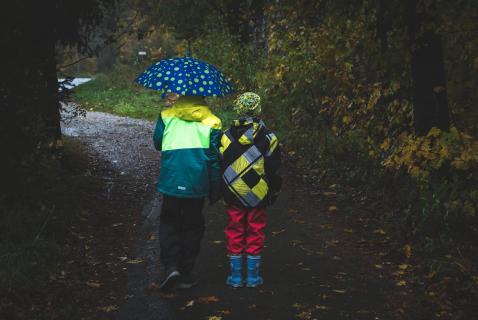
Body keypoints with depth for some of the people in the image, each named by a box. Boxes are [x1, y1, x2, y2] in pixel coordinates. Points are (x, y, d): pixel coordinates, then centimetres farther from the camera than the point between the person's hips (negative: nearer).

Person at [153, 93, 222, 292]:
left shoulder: (167, 116, 1)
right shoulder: (211, 122, 1)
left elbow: (157, 143, 14)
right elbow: (214, 158, 1)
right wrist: (215, 191, 9)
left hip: (171, 181, 0)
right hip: (197, 184, 0)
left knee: (169, 223, 14)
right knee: (192, 226, 12)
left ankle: (171, 266, -3)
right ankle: (185, 274, 16)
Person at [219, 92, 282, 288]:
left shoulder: (226, 137, -5)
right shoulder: (268, 138, -7)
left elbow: (219, 167, 1)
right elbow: (274, 169, -1)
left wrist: (219, 191, 14)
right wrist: (274, 192, 12)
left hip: (233, 195, 1)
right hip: (258, 196, 0)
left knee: (235, 232, 9)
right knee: (255, 232, 9)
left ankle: (235, 275, 12)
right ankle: (253, 276, 14)